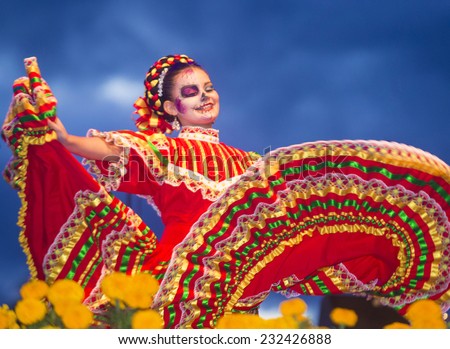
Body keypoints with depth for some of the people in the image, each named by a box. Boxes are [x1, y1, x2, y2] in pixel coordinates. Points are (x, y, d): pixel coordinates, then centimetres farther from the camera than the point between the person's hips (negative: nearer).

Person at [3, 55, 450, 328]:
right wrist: (56, 134, -23)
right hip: (185, 258, -4)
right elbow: (112, 150, -4)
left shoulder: (243, 161, 26)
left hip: (243, 262, 4)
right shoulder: (161, 150, 15)